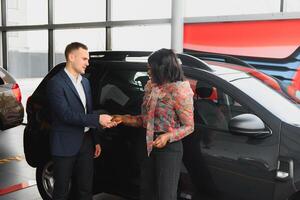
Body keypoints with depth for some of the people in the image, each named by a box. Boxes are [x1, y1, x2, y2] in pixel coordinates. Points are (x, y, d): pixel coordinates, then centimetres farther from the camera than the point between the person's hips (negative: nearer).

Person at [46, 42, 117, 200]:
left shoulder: (85, 82, 12)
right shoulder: (56, 83, -13)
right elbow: (66, 114, -22)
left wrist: (95, 141, 14)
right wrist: (98, 120, -23)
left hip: (86, 142, 7)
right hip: (65, 145, -7)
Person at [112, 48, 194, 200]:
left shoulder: (179, 91, -18)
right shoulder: (152, 87, 4)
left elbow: (189, 126, -14)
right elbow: (145, 119, 10)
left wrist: (168, 136, -28)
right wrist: (123, 119, 3)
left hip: (169, 147, -7)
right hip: (149, 145, 7)